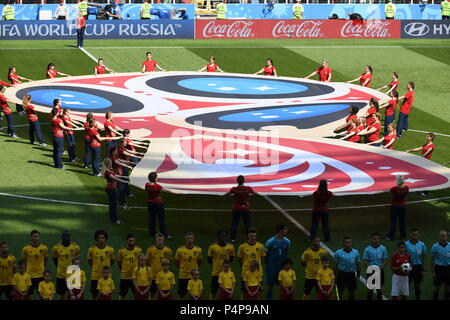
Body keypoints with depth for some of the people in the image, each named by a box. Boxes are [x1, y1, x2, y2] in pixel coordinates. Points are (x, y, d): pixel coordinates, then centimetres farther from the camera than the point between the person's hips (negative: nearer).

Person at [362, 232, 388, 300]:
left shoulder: (383, 248, 1)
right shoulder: (367, 249, -3)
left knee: (379, 289, 7)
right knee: (370, 289, 0)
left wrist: (381, 268, -15)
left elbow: (385, 260, 0)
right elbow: (365, 261, -3)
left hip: (380, 270, 1)